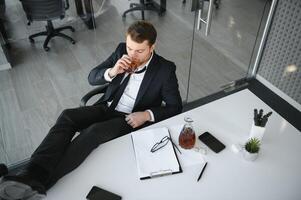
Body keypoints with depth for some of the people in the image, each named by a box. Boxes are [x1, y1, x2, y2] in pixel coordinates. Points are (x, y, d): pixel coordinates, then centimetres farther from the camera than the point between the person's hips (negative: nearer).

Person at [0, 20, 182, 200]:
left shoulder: (165, 69, -10)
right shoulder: (122, 51, 1)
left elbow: (176, 106, -5)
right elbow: (92, 78, 3)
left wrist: (148, 115, -20)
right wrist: (112, 72, -19)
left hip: (130, 119, -4)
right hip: (107, 108, 5)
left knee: (94, 132, -34)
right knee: (67, 116, -24)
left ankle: (41, 181, -34)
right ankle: (33, 176, -38)